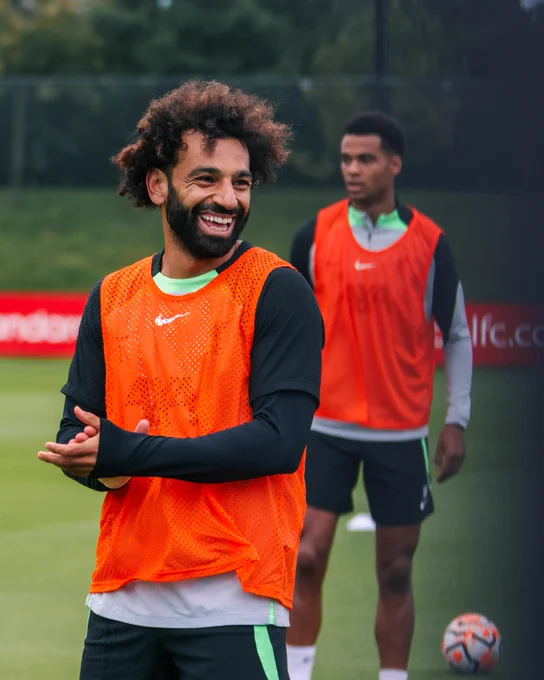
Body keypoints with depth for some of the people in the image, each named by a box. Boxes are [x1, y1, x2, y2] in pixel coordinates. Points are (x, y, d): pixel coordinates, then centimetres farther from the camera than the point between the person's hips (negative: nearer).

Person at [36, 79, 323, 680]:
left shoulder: (277, 291, -5)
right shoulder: (111, 297, 11)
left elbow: (280, 440, -15)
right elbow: (73, 433, 12)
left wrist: (127, 453, -16)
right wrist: (97, 466, -12)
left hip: (232, 604, -5)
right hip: (119, 599, 5)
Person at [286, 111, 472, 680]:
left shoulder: (429, 243, -2)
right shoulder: (315, 234, 0)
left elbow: (456, 335, 5)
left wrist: (457, 420, -2)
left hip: (402, 432, 0)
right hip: (325, 425, 0)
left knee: (396, 573, 4)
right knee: (307, 557, -7)